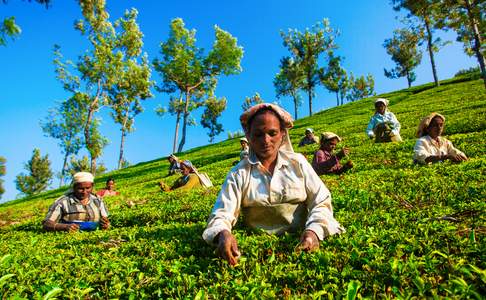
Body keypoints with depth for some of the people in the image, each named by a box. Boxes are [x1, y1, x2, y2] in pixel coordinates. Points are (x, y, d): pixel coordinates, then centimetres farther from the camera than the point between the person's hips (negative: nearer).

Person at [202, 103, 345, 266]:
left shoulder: (298, 162, 5)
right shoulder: (238, 173, 2)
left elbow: (321, 202, 1)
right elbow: (222, 214, -6)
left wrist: (314, 231, -20)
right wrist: (223, 233, -30)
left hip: (300, 242, 0)